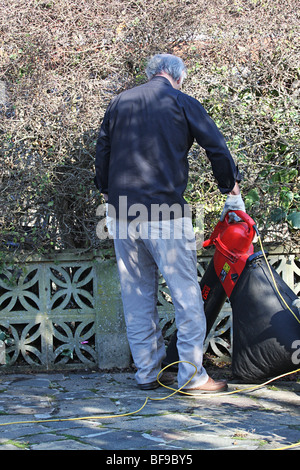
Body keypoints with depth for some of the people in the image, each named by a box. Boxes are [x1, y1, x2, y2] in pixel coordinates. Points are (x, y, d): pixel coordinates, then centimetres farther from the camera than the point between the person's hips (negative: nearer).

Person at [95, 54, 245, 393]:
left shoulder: (118, 103, 14)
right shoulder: (181, 101, 1)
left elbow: (101, 153, 16)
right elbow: (217, 148, 1)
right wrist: (232, 190, 12)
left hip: (122, 213, 5)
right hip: (164, 211, -5)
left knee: (137, 295, 10)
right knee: (186, 293, 0)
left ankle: (147, 372, 14)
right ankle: (191, 375, 0)